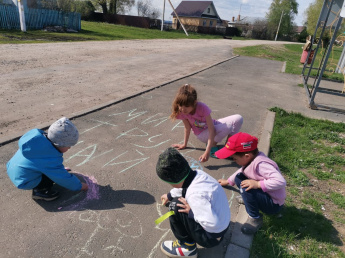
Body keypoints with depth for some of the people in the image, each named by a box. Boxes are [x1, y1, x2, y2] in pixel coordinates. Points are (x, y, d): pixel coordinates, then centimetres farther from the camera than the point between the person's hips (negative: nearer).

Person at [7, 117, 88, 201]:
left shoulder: (38, 136, -9)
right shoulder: (51, 159, -30)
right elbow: (64, 178, -18)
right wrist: (79, 186, -1)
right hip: (23, 182, -8)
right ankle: (39, 190, 0)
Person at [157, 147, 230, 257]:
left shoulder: (195, 194, -34)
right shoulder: (197, 174, -9)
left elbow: (212, 223, -35)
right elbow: (183, 186, 14)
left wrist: (190, 212, -23)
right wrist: (170, 195, 24)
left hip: (212, 238, -9)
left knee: (176, 206, -15)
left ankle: (187, 246, 1)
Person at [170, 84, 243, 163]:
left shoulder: (202, 108, -30)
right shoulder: (181, 112, -23)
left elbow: (211, 130, -32)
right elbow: (187, 127, -7)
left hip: (213, 125, 2)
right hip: (202, 134, -1)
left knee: (238, 119, -20)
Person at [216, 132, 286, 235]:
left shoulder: (260, 164, -33)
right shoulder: (250, 159, -5)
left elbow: (280, 181, -41)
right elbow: (242, 171, 16)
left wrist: (257, 184, -39)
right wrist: (228, 181, 25)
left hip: (274, 205, -9)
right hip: (265, 196, 9)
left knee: (246, 188, -31)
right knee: (239, 177, 1)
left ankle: (255, 218, -11)